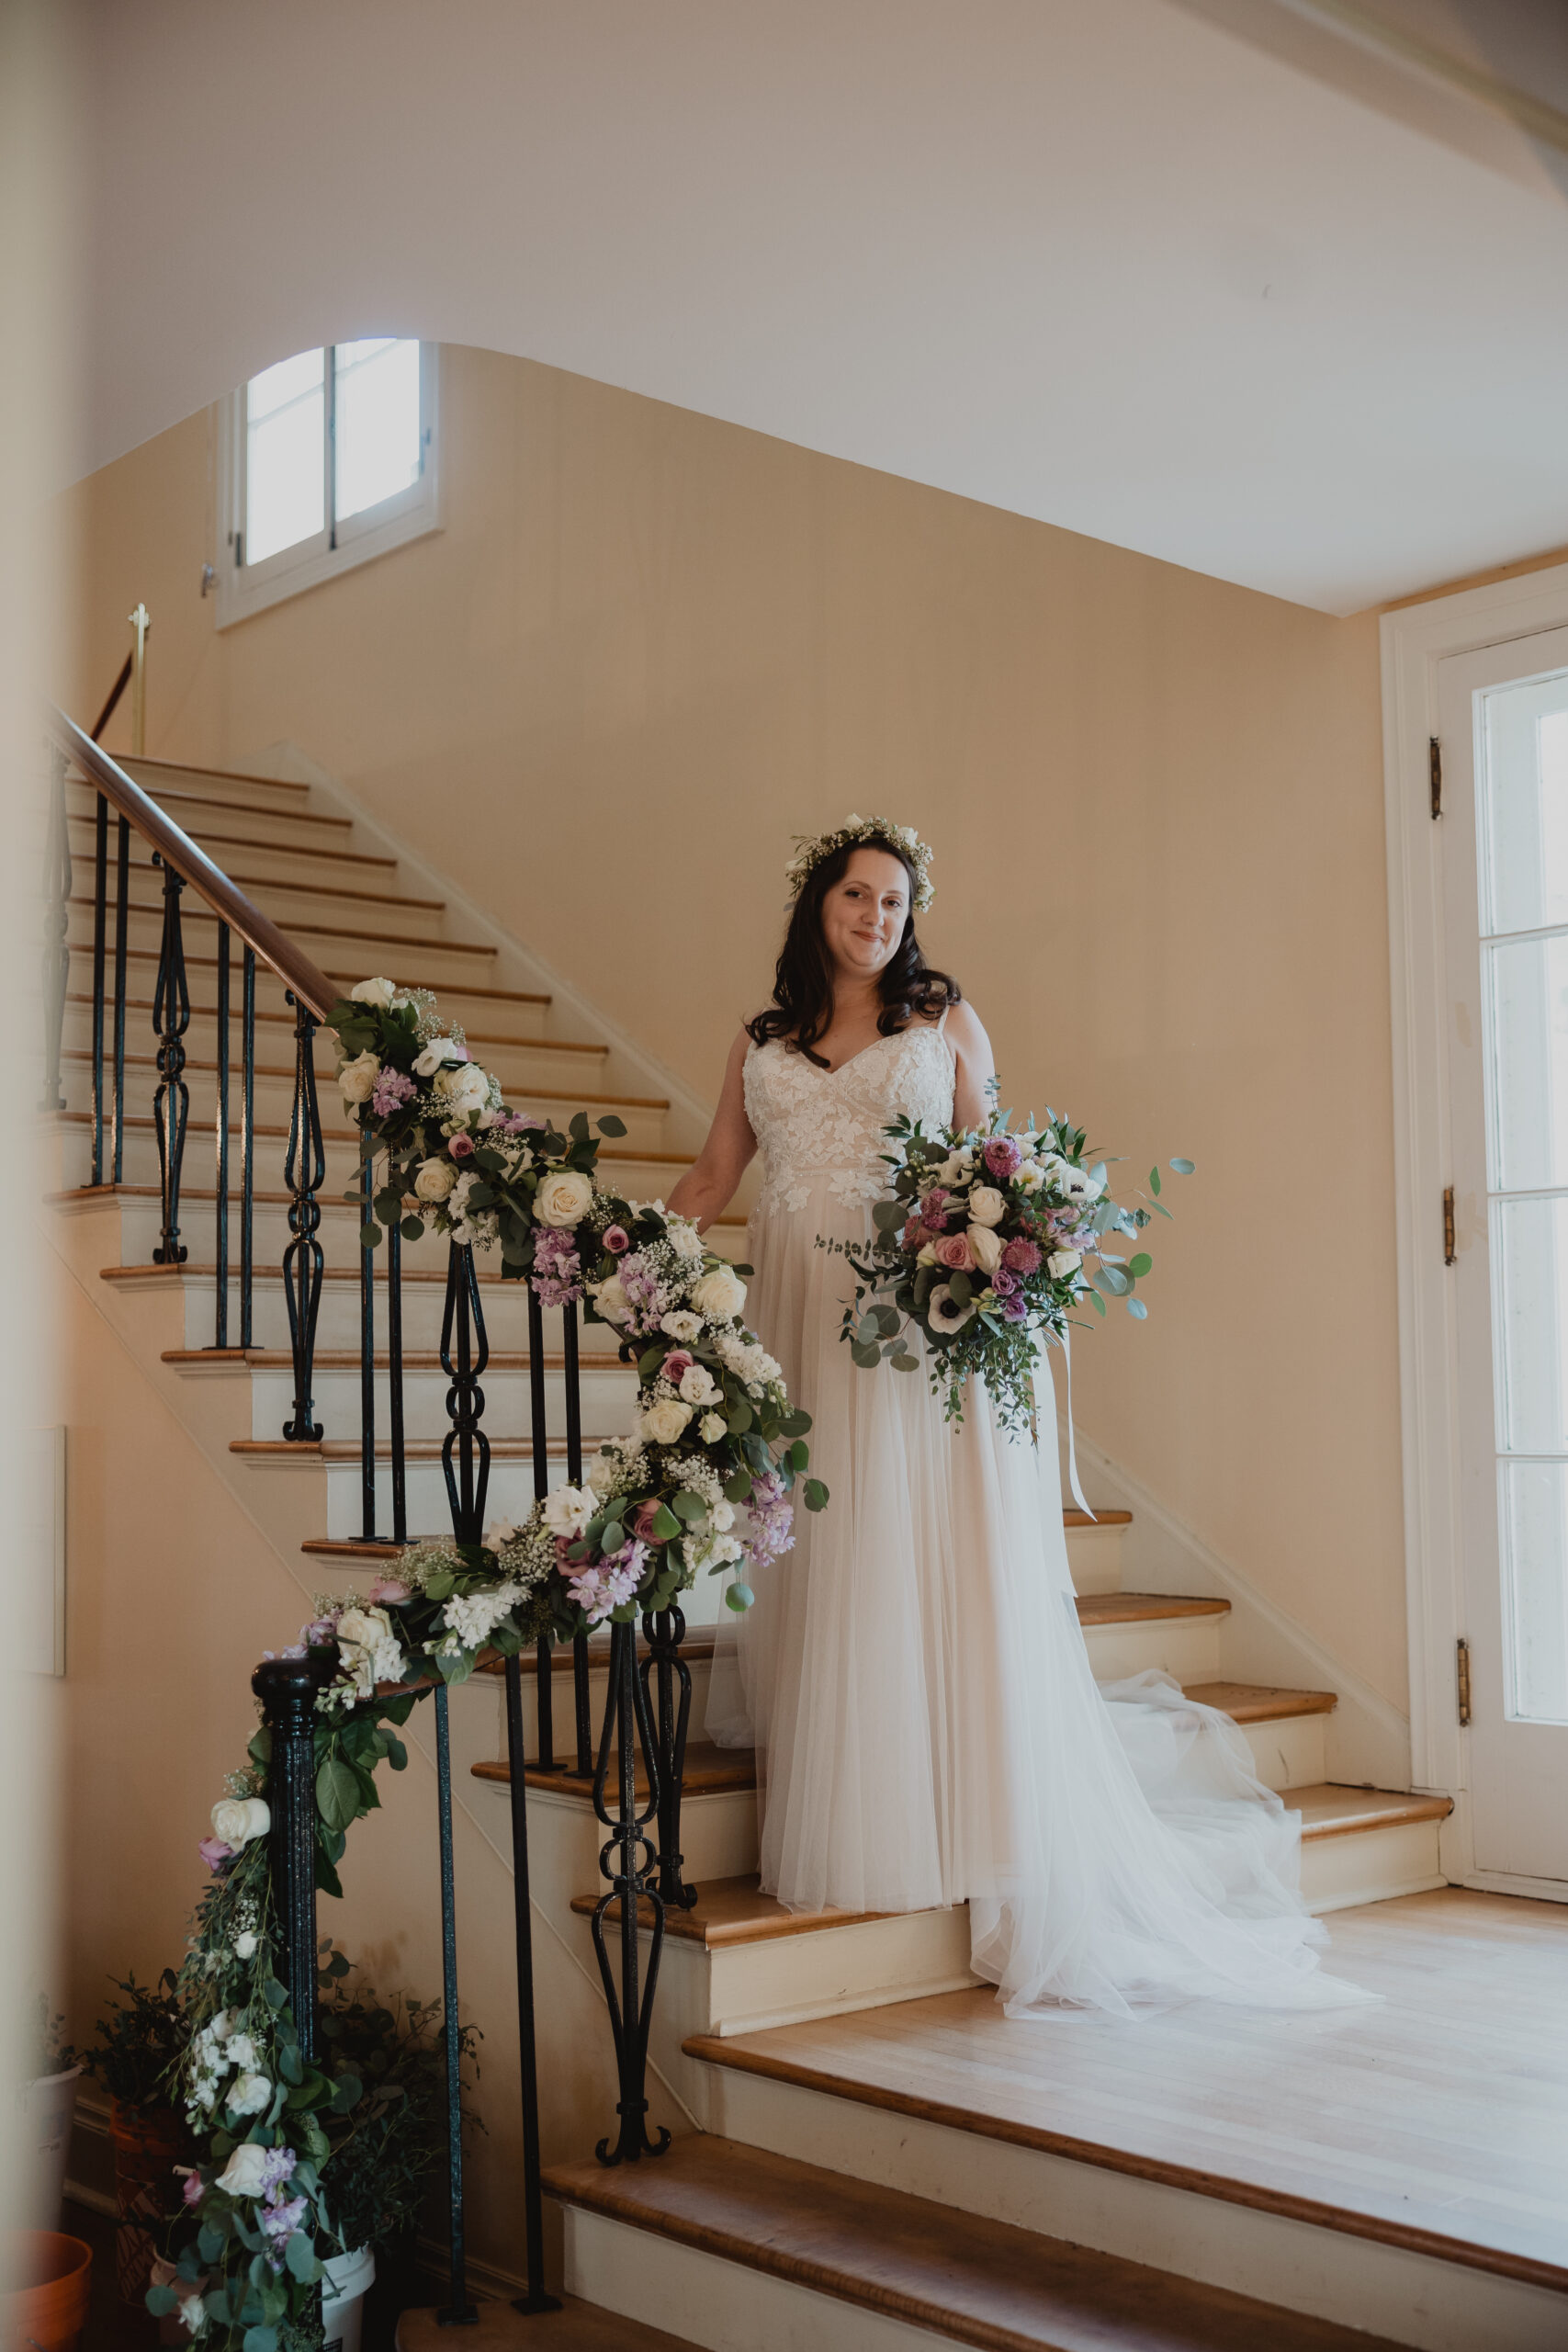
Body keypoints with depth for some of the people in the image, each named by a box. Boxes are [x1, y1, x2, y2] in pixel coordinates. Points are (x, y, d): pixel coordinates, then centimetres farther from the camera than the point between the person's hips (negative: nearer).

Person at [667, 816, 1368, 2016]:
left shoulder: (947, 1022, 10)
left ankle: (971, 1826, 0)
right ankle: (838, 1839, 9)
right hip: (802, 1321, 3)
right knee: (811, 1574, 1)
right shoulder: (761, 1046, 16)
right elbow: (713, 1176, 16)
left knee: (933, 1573, -7)